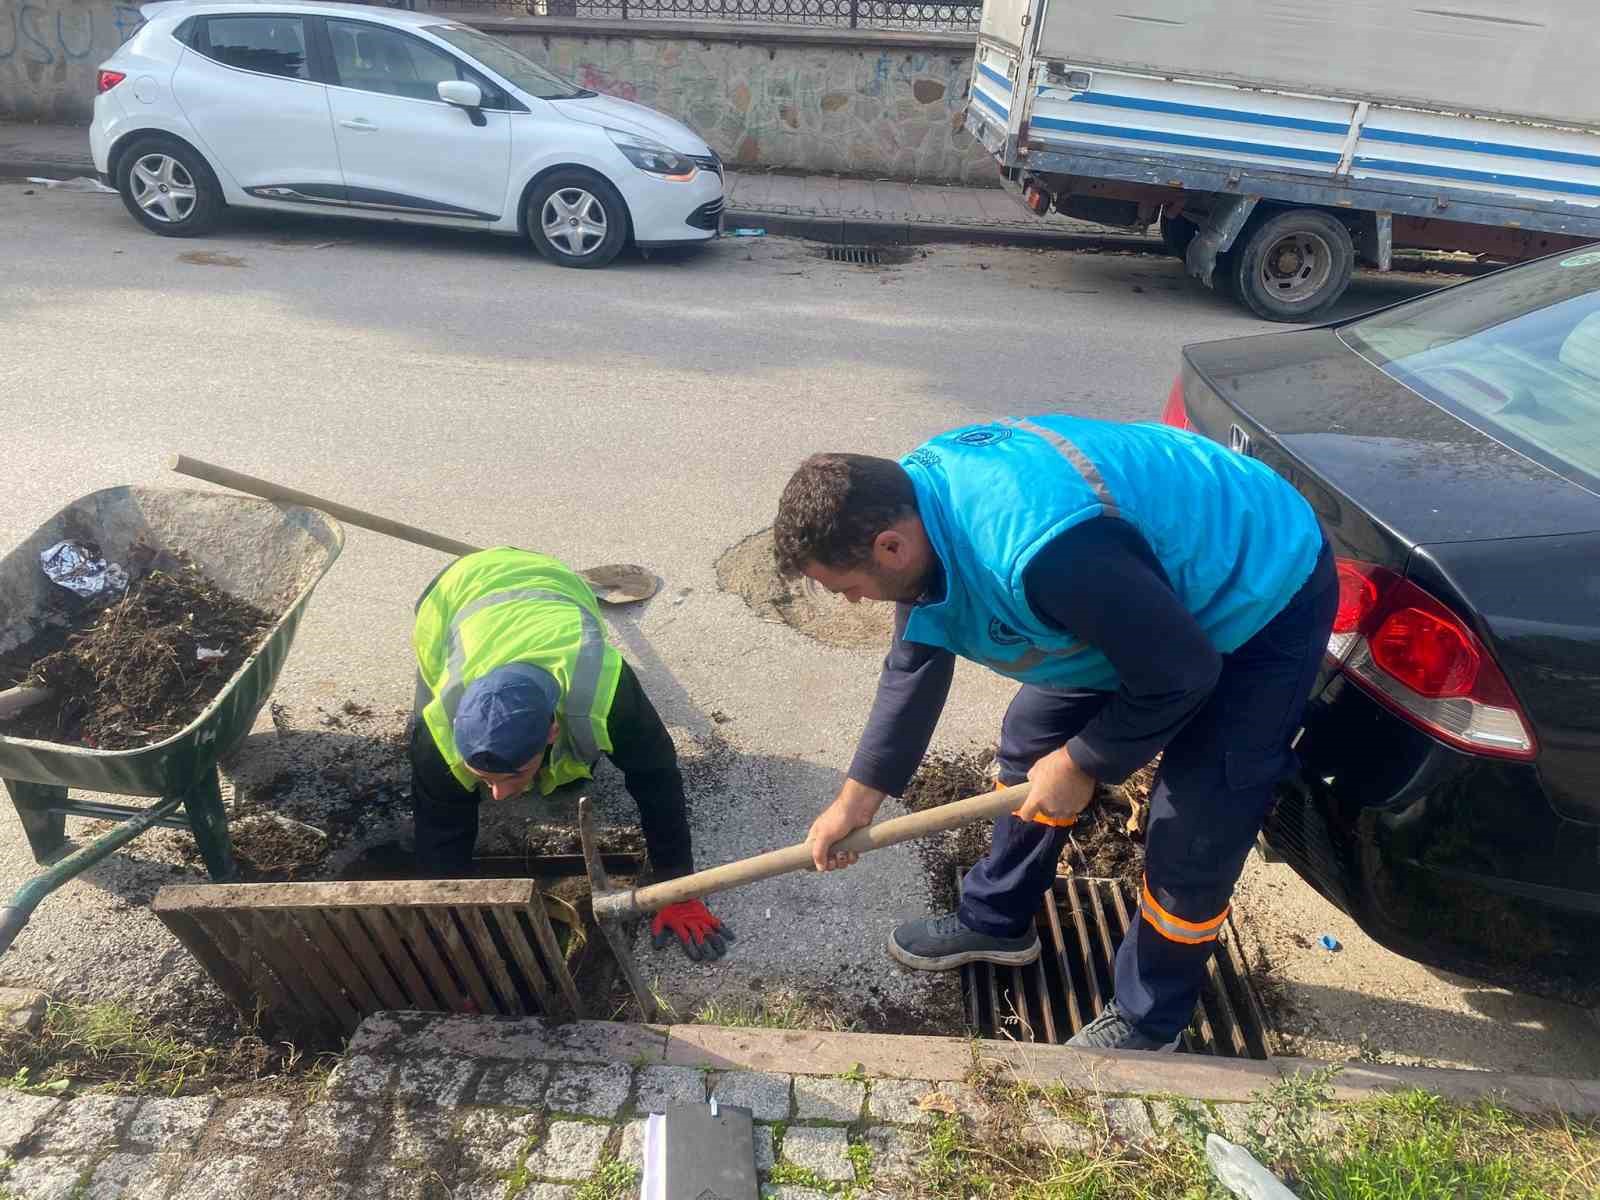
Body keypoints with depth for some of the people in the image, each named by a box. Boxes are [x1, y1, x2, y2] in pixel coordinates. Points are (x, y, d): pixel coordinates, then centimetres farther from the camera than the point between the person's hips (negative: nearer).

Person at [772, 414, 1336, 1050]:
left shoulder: (1042, 551, -43)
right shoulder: (914, 497, -14)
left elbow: (1178, 676, -29)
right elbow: (914, 663, -1)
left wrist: (1082, 765, -14)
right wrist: (858, 796, 1)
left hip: (1265, 597, -8)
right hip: (1150, 595, 8)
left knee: (1190, 838, -5)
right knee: (1032, 741, 12)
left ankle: (1147, 1021, 20)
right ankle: (993, 919, 32)